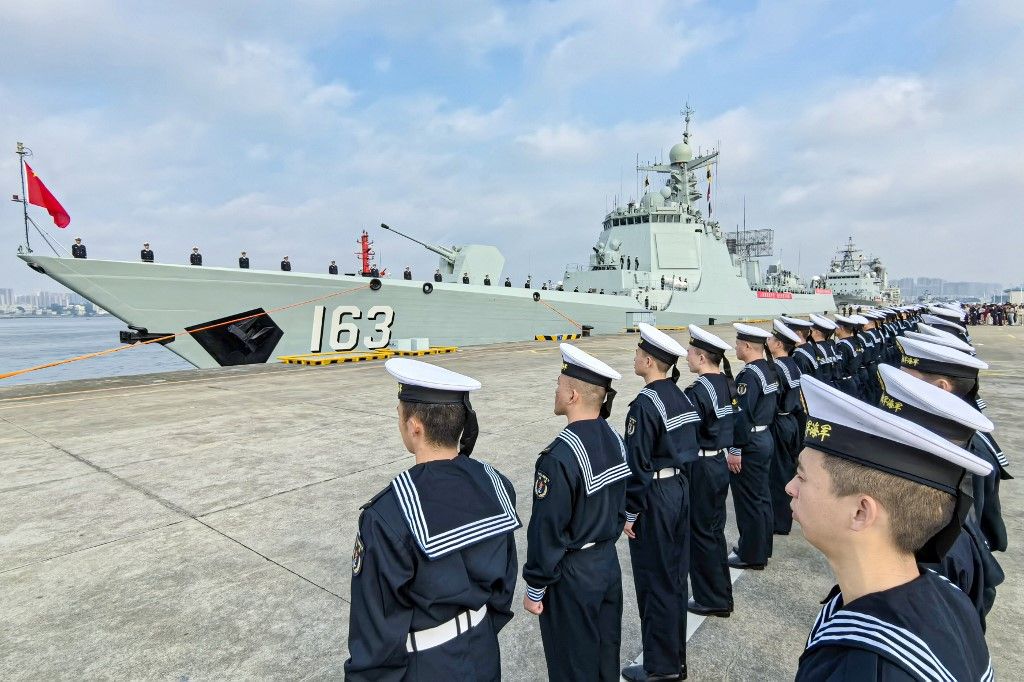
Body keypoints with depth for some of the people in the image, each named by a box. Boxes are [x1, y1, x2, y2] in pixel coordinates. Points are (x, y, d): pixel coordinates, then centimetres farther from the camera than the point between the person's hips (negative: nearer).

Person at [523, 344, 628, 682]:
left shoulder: (560, 456, -29)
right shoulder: (614, 438, -5)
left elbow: (547, 532, -23)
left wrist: (535, 589, -10)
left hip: (572, 577, -7)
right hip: (609, 564, 7)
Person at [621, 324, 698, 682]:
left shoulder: (645, 403, -21)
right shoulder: (680, 396, 4)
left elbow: (638, 464, -21)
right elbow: (688, 449, 12)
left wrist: (630, 512, -13)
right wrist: (680, 485, 20)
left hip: (654, 497, -9)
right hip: (680, 490, 9)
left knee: (654, 581, 6)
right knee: (675, 575, 18)